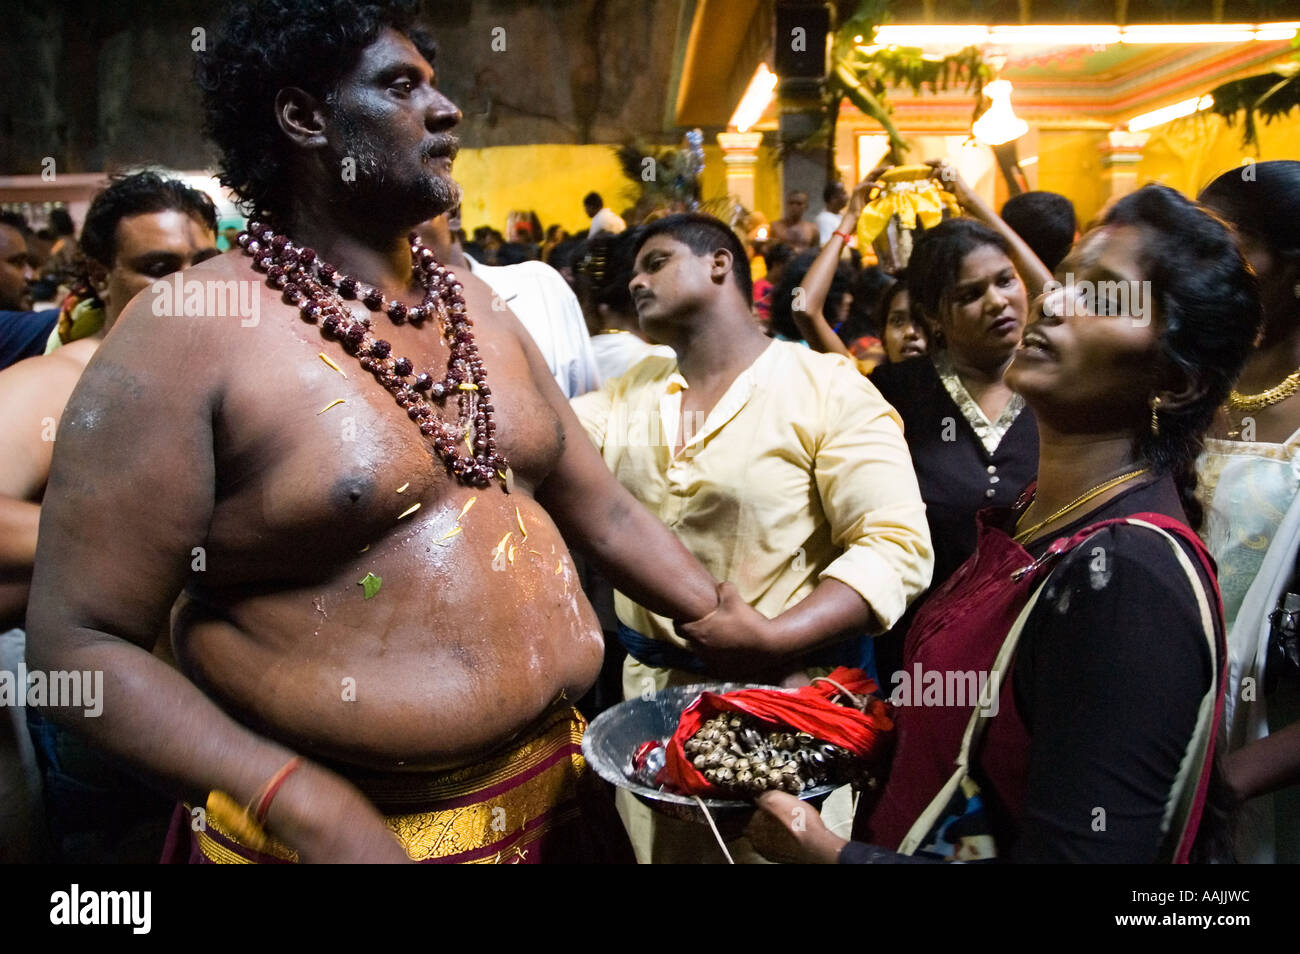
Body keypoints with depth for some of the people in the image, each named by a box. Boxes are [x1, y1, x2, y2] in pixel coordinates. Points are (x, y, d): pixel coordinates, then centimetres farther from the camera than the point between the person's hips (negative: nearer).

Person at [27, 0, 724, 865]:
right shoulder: (187, 335, -14)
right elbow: (78, 641, -15)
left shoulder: (473, 303, 5)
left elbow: (602, 509, 9)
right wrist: (309, 809, -24)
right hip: (347, 830, -6)